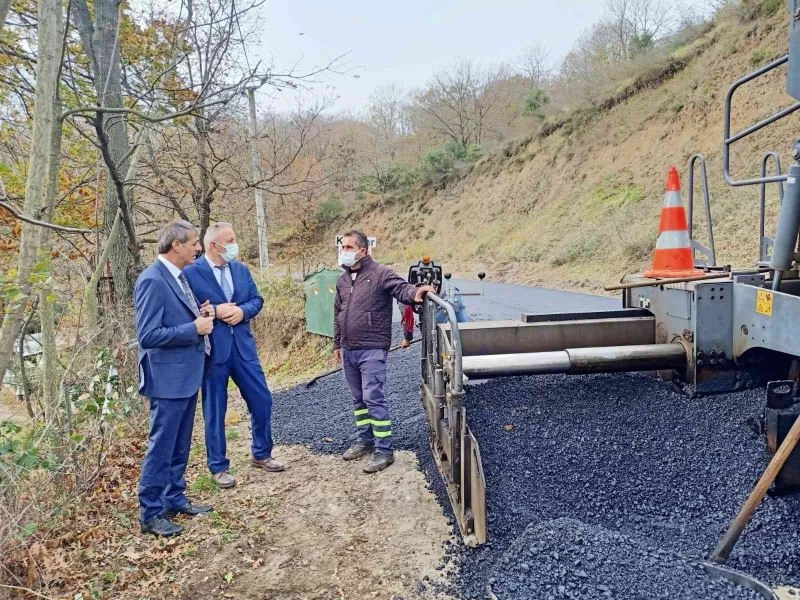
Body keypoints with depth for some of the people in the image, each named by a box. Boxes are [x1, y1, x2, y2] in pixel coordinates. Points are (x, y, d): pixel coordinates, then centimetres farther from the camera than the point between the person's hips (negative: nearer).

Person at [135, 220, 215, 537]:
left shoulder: (177, 276, 10)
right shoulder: (152, 280, -19)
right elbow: (148, 335, -23)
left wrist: (200, 316, 2)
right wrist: (194, 328, -21)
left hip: (186, 374, 9)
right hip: (168, 378, -9)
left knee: (180, 446, 18)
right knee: (161, 447, 1)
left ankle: (174, 498, 32)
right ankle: (151, 514, 14)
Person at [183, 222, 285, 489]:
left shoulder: (241, 269, 8)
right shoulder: (191, 273, -10)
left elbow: (257, 299, 11)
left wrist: (242, 311, -9)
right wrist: (214, 312, -19)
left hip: (243, 346, 5)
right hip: (212, 350, -5)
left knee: (262, 400, 10)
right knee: (214, 411, 6)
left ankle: (262, 454, 30)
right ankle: (219, 467, 22)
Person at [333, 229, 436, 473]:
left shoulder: (380, 274, -9)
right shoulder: (343, 280, 13)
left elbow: (400, 287, -26)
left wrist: (414, 292, -49)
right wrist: (337, 344, 22)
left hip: (372, 350, -7)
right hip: (348, 350, 7)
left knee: (374, 398, -8)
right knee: (358, 398, 17)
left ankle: (384, 450, 2)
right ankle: (365, 440, 32)